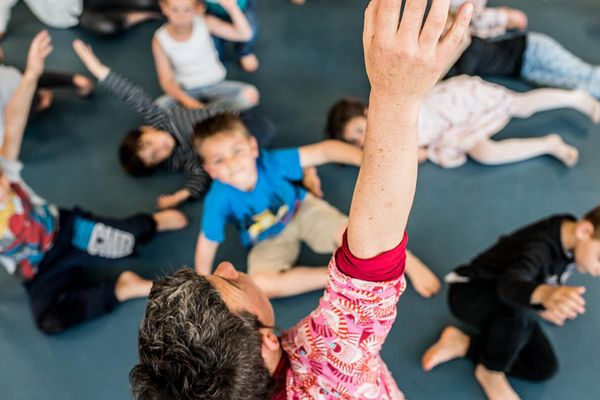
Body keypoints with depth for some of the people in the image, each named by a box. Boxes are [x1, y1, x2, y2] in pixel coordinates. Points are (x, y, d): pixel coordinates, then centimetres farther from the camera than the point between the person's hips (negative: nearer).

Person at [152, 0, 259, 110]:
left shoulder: (204, 23, -14)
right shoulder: (160, 40, -14)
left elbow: (245, 34, -20)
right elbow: (167, 81, -13)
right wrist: (187, 101, -31)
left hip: (214, 85, 1)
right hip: (185, 91, -1)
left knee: (250, 95, -25)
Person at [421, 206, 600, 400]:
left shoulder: (570, 240, -9)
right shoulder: (539, 246, -33)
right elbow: (509, 285, -55)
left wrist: (545, 306, 24)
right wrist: (543, 293, -75)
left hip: (505, 310, 8)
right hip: (469, 293, -8)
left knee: (545, 367, -5)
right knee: (519, 313, -40)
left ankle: (461, 344, 1)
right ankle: (490, 372, -11)